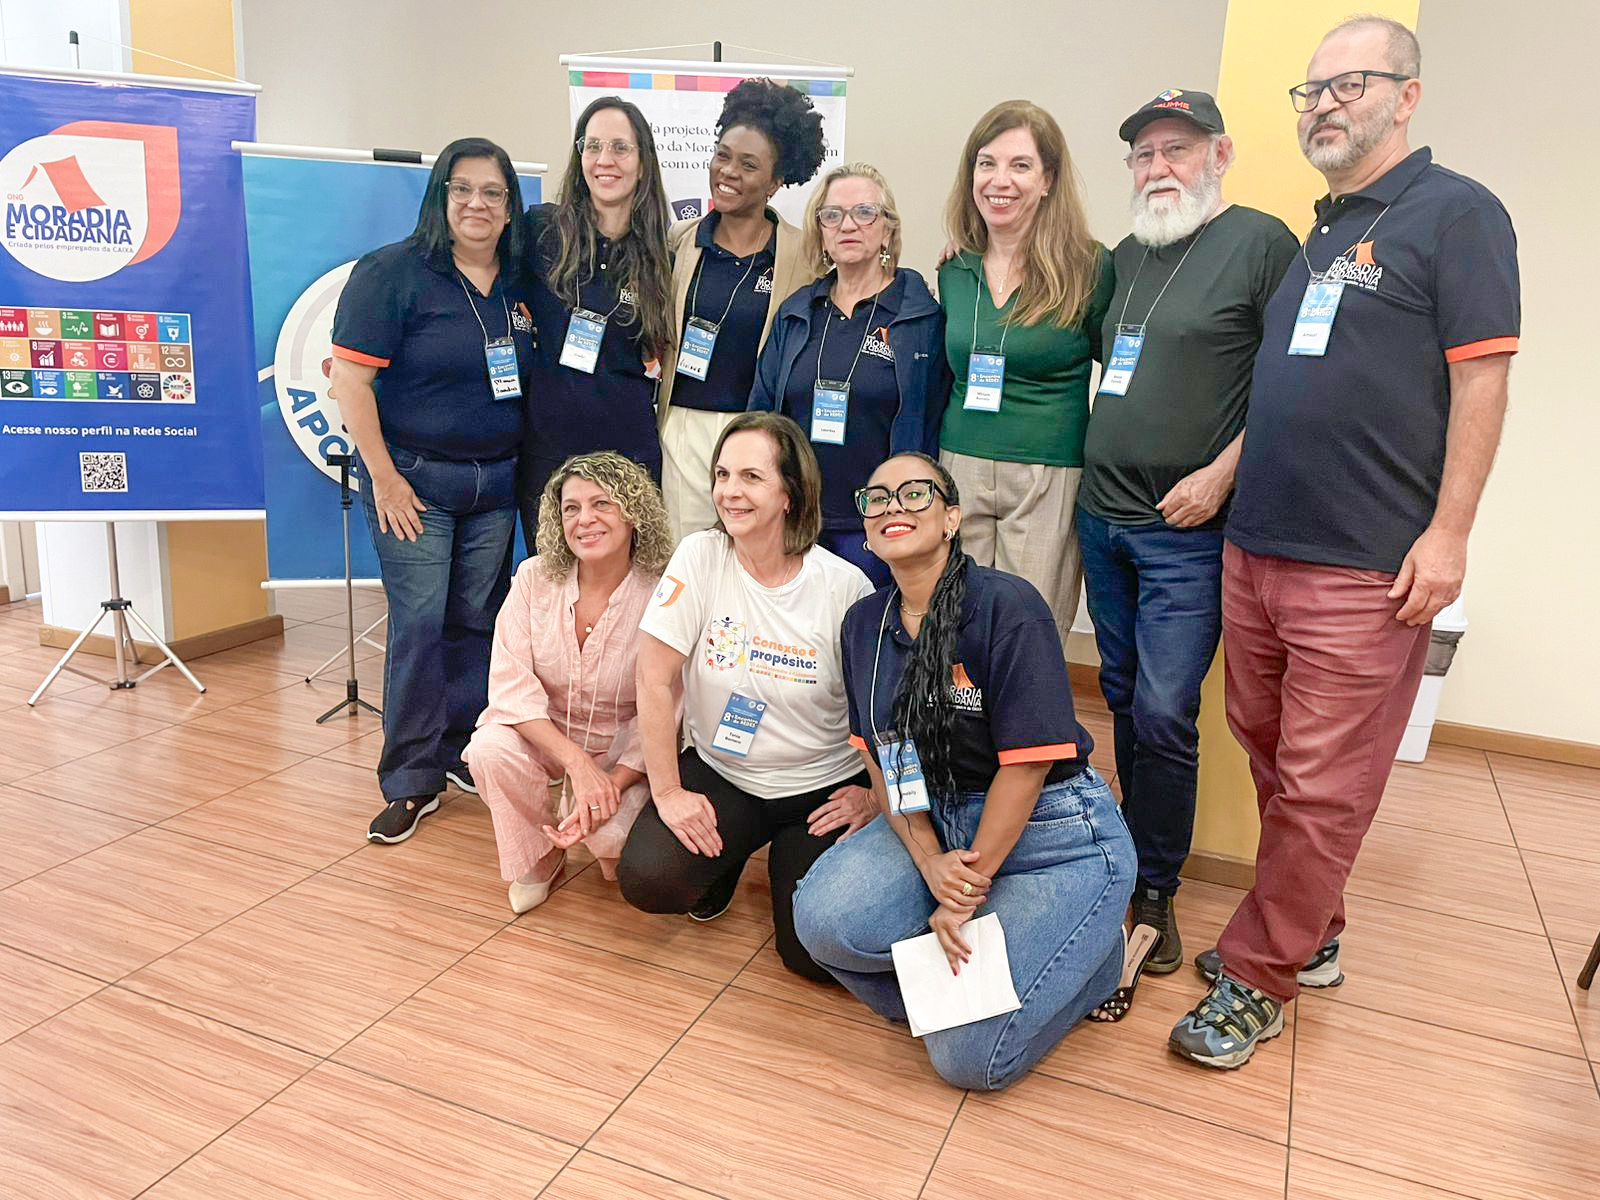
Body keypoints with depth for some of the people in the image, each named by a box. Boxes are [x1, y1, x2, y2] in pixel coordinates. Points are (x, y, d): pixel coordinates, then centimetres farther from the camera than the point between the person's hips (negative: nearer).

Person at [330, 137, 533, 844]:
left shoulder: (522, 284, 8)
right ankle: (412, 780, 8)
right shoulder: (392, 273, -8)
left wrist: (527, 468, 9)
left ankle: (461, 754, 25)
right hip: (413, 479, -5)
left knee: (477, 622, 10)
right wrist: (384, 477, -14)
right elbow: (350, 379, -12)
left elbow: (533, 379, 18)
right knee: (419, 625, -5)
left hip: (497, 483, 5)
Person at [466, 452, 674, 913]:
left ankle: (614, 843, 13)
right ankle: (537, 858, 0)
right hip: (540, 733, 2)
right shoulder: (535, 578, -12)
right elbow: (510, 685, -17)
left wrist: (611, 785, -27)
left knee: (609, 836, -28)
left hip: (623, 752, -2)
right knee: (490, 749, -29)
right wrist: (578, 763, -28)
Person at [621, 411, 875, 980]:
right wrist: (667, 791, -13)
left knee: (814, 951, -16)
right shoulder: (700, 556, -11)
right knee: (647, 880, -22)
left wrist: (874, 795, -11)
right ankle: (729, 857, 14)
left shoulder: (845, 587, -13)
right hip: (718, 772, 1)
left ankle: (786, 856, 19)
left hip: (822, 788, -1)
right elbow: (655, 681, -11)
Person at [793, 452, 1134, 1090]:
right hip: (937, 823, 6)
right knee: (824, 916, -22)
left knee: (968, 1056, -11)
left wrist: (969, 891, -13)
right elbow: (882, 760, 2)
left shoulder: (1008, 606, -19)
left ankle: (1101, 952, 14)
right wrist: (931, 864, -13)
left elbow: (1026, 763, -18)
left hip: (1051, 832, -5)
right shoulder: (864, 625, 2)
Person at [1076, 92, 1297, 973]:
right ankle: (1133, 855, 28)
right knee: (1124, 701, 13)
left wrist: (1222, 473, -16)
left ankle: (1153, 890, 11)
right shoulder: (1125, 257, 15)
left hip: (1187, 530, -6)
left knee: (1164, 716, -6)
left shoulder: (1261, 241, -4)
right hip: (1101, 516, 6)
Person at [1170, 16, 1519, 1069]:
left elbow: (1482, 379, -9)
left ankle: (1258, 981, 13)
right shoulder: (1315, 235, 19)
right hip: (1255, 549, 8)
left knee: (1321, 789, 0)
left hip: (1365, 568, -7)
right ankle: (1309, 937, 32)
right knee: (1273, 762, 15)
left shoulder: (1455, 213, -2)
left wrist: (1447, 532, -15)